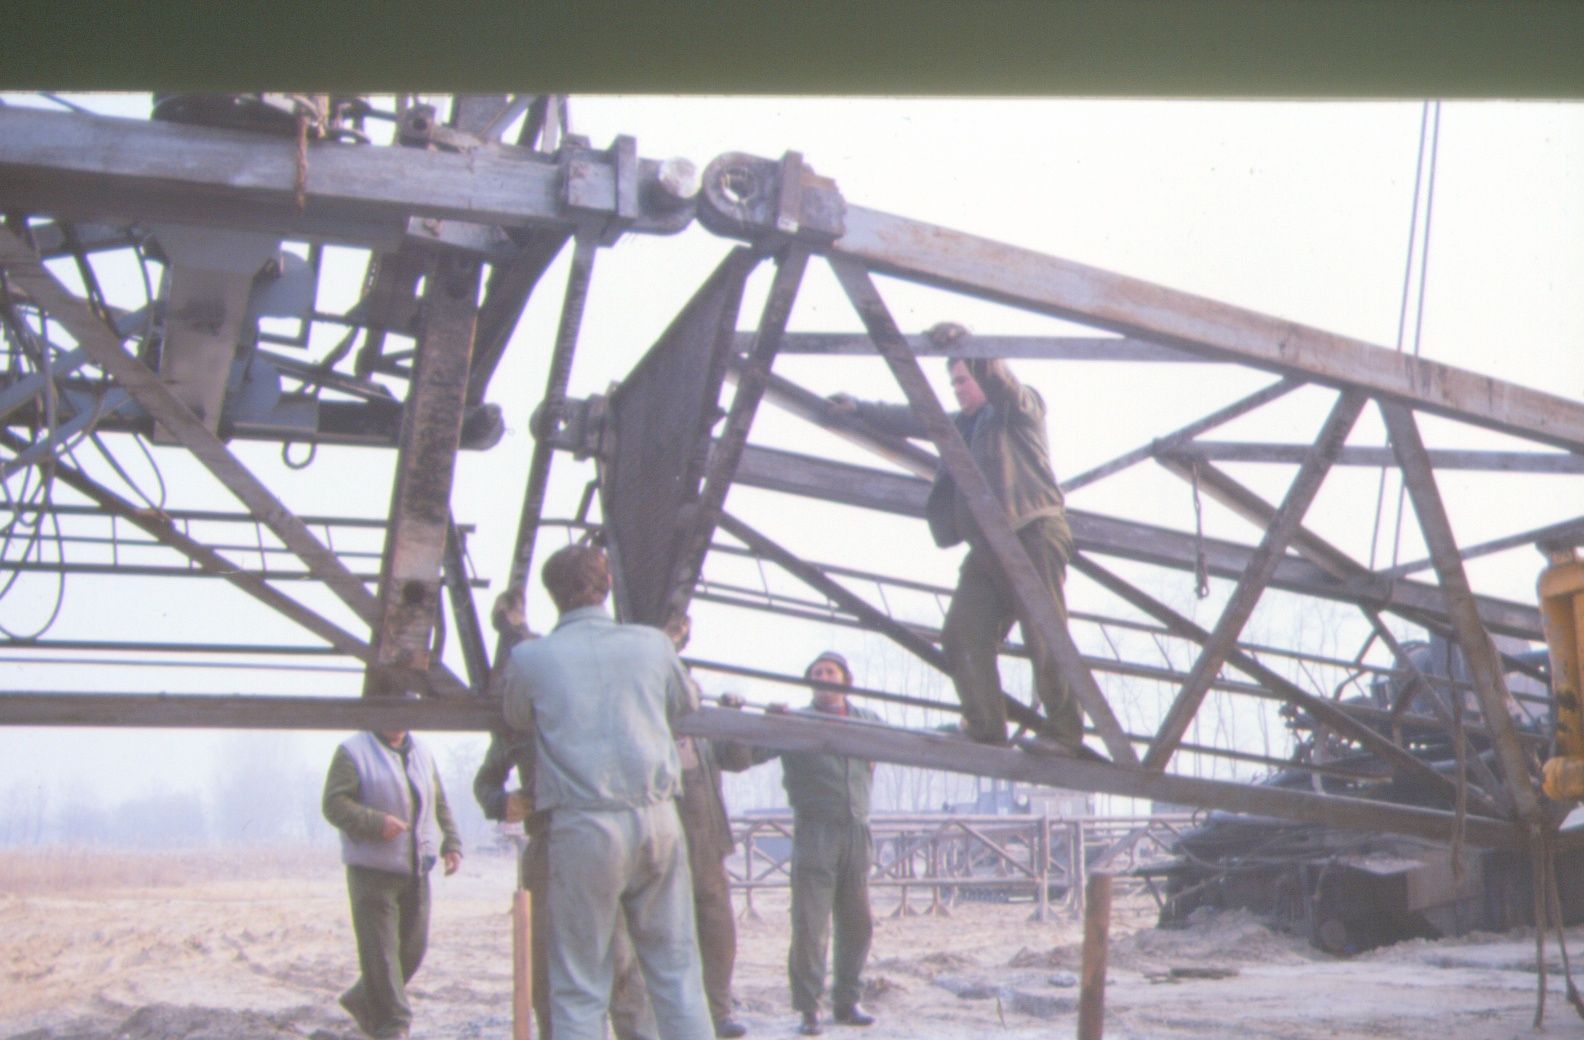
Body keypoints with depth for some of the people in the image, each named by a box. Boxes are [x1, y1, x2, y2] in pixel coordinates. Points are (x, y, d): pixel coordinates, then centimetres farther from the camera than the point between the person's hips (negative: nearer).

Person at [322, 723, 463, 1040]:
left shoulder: (422, 754, 14)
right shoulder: (352, 752, -6)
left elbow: (439, 805, 22)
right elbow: (334, 803, -13)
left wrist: (451, 844, 9)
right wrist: (376, 823, -25)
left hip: (416, 871, 6)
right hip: (373, 872, -6)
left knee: (413, 947, 9)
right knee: (381, 950, -7)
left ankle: (362, 1001, 28)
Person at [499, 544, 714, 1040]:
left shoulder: (530, 657, -1)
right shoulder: (652, 644, 6)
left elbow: (517, 720, 17)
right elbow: (683, 704, 24)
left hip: (582, 827, -2)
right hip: (659, 820, 3)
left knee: (578, 988, 3)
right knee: (676, 970, 10)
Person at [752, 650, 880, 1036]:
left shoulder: (868, 721, 15)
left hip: (856, 831, 5)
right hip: (815, 831, -4)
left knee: (857, 923, 9)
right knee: (811, 924, -9)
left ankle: (847, 1000, 20)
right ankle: (808, 1009, -4)